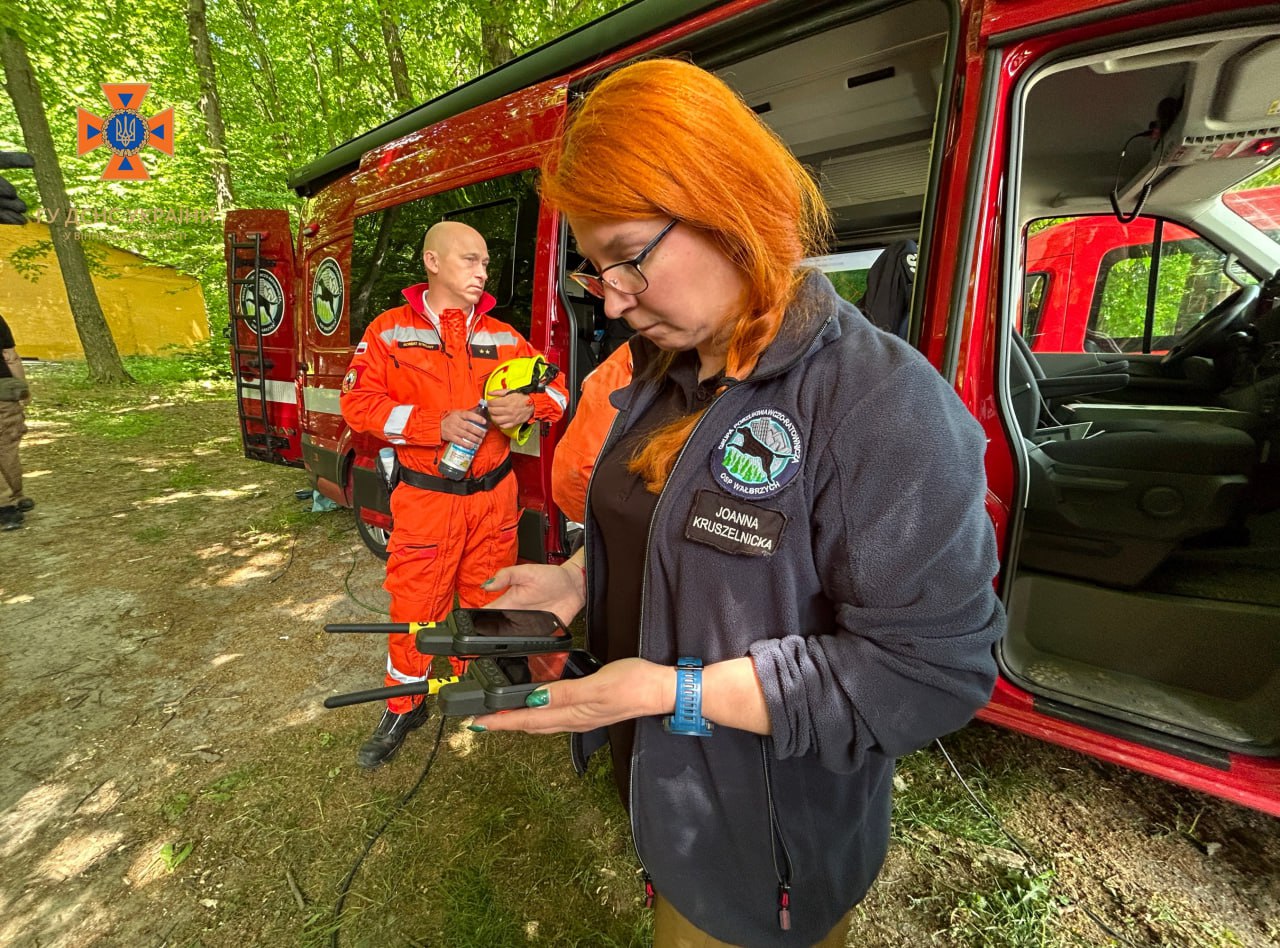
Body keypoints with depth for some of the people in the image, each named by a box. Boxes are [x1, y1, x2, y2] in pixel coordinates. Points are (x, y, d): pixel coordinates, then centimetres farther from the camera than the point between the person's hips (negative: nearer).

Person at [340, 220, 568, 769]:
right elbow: (359, 402, -6)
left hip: (494, 496, 3)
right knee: (415, 603, 6)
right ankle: (404, 707, 29)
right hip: (426, 498, -2)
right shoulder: (390, 330, 1)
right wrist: (437, 425, -19)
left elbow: (555, 390, 10)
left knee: (488, 599, 14)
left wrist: (529, 406, -14)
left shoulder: (502, 337, 8)